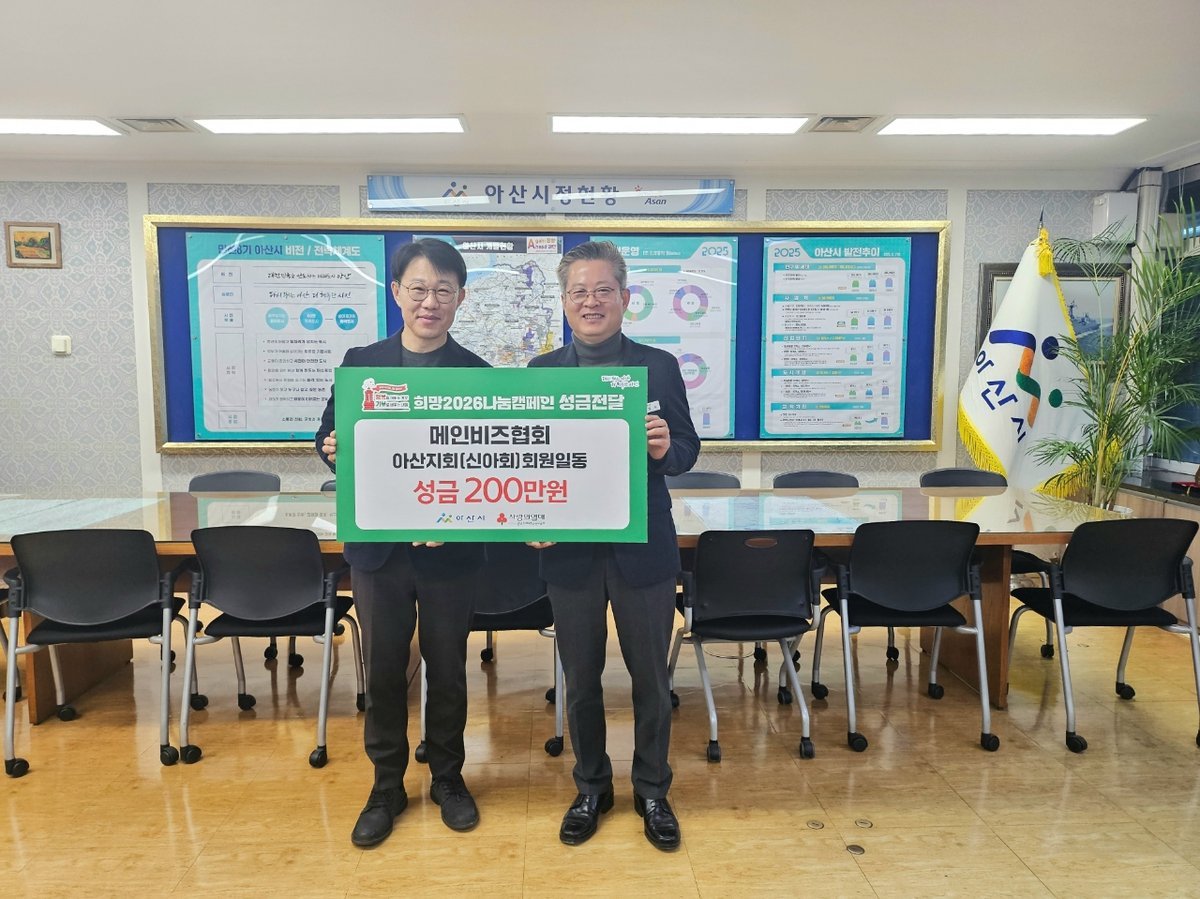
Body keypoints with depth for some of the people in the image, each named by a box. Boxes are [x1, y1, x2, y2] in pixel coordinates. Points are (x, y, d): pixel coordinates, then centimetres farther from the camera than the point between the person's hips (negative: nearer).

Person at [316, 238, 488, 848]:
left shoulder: (478, 374, -4)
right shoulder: (360, 362, 2)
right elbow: (328, 436, 6)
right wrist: (333, 450, -17)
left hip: (450, 550, -1)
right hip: (377, 546, 2)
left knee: (447, 668, 14)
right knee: (383, 670, 13)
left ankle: (447, 777, 35)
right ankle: (387, 786, 32)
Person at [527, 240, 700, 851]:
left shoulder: (659, 366, -1)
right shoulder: (541, 371, 2)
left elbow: (687, 452, 1)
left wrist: (666, 448, -22)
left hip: (643, 549, -1)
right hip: (570, 550, 1)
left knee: (650, 676, 13)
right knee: (581, 679, 15)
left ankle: (652, 790, 35)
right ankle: (591, 788, 37)